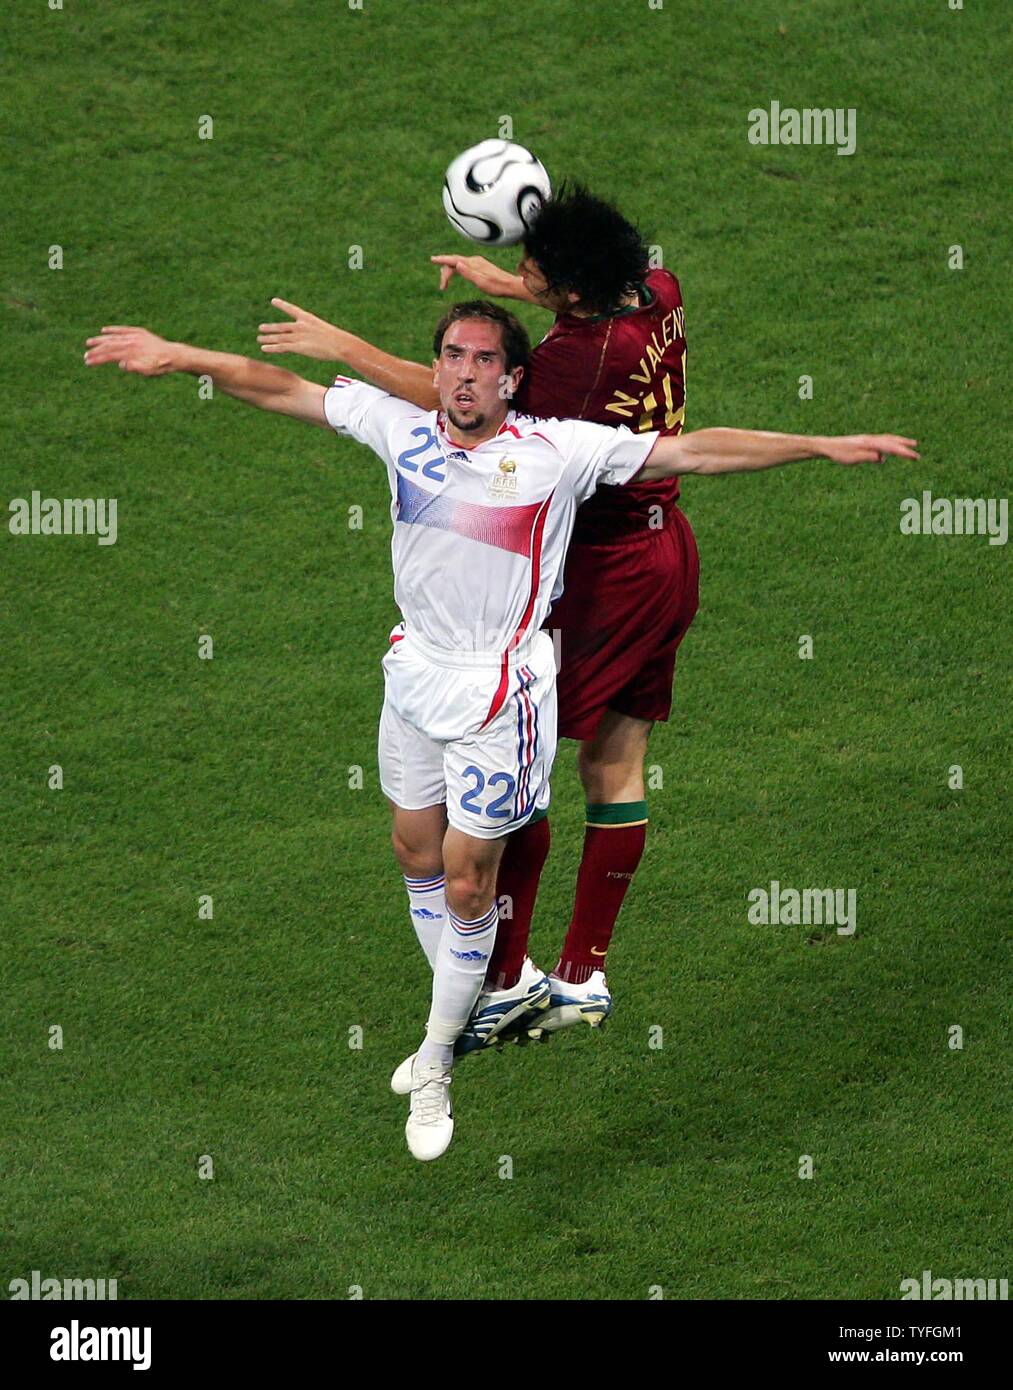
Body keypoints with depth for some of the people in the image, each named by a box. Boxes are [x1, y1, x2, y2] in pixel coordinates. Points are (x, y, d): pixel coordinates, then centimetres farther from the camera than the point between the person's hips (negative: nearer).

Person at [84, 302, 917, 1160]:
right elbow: (282, 389, 2)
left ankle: (435, 1068, 15)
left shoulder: (558, 451, -16)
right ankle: (463, 1004, 40)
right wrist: (179, 356, -1)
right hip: (415, 672, 5)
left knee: (466, 887, 0)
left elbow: (694, 451, -17)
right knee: (417, 855, 18)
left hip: (498, 694, -5)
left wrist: (823, 447, -20)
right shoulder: (401, 428, -5)